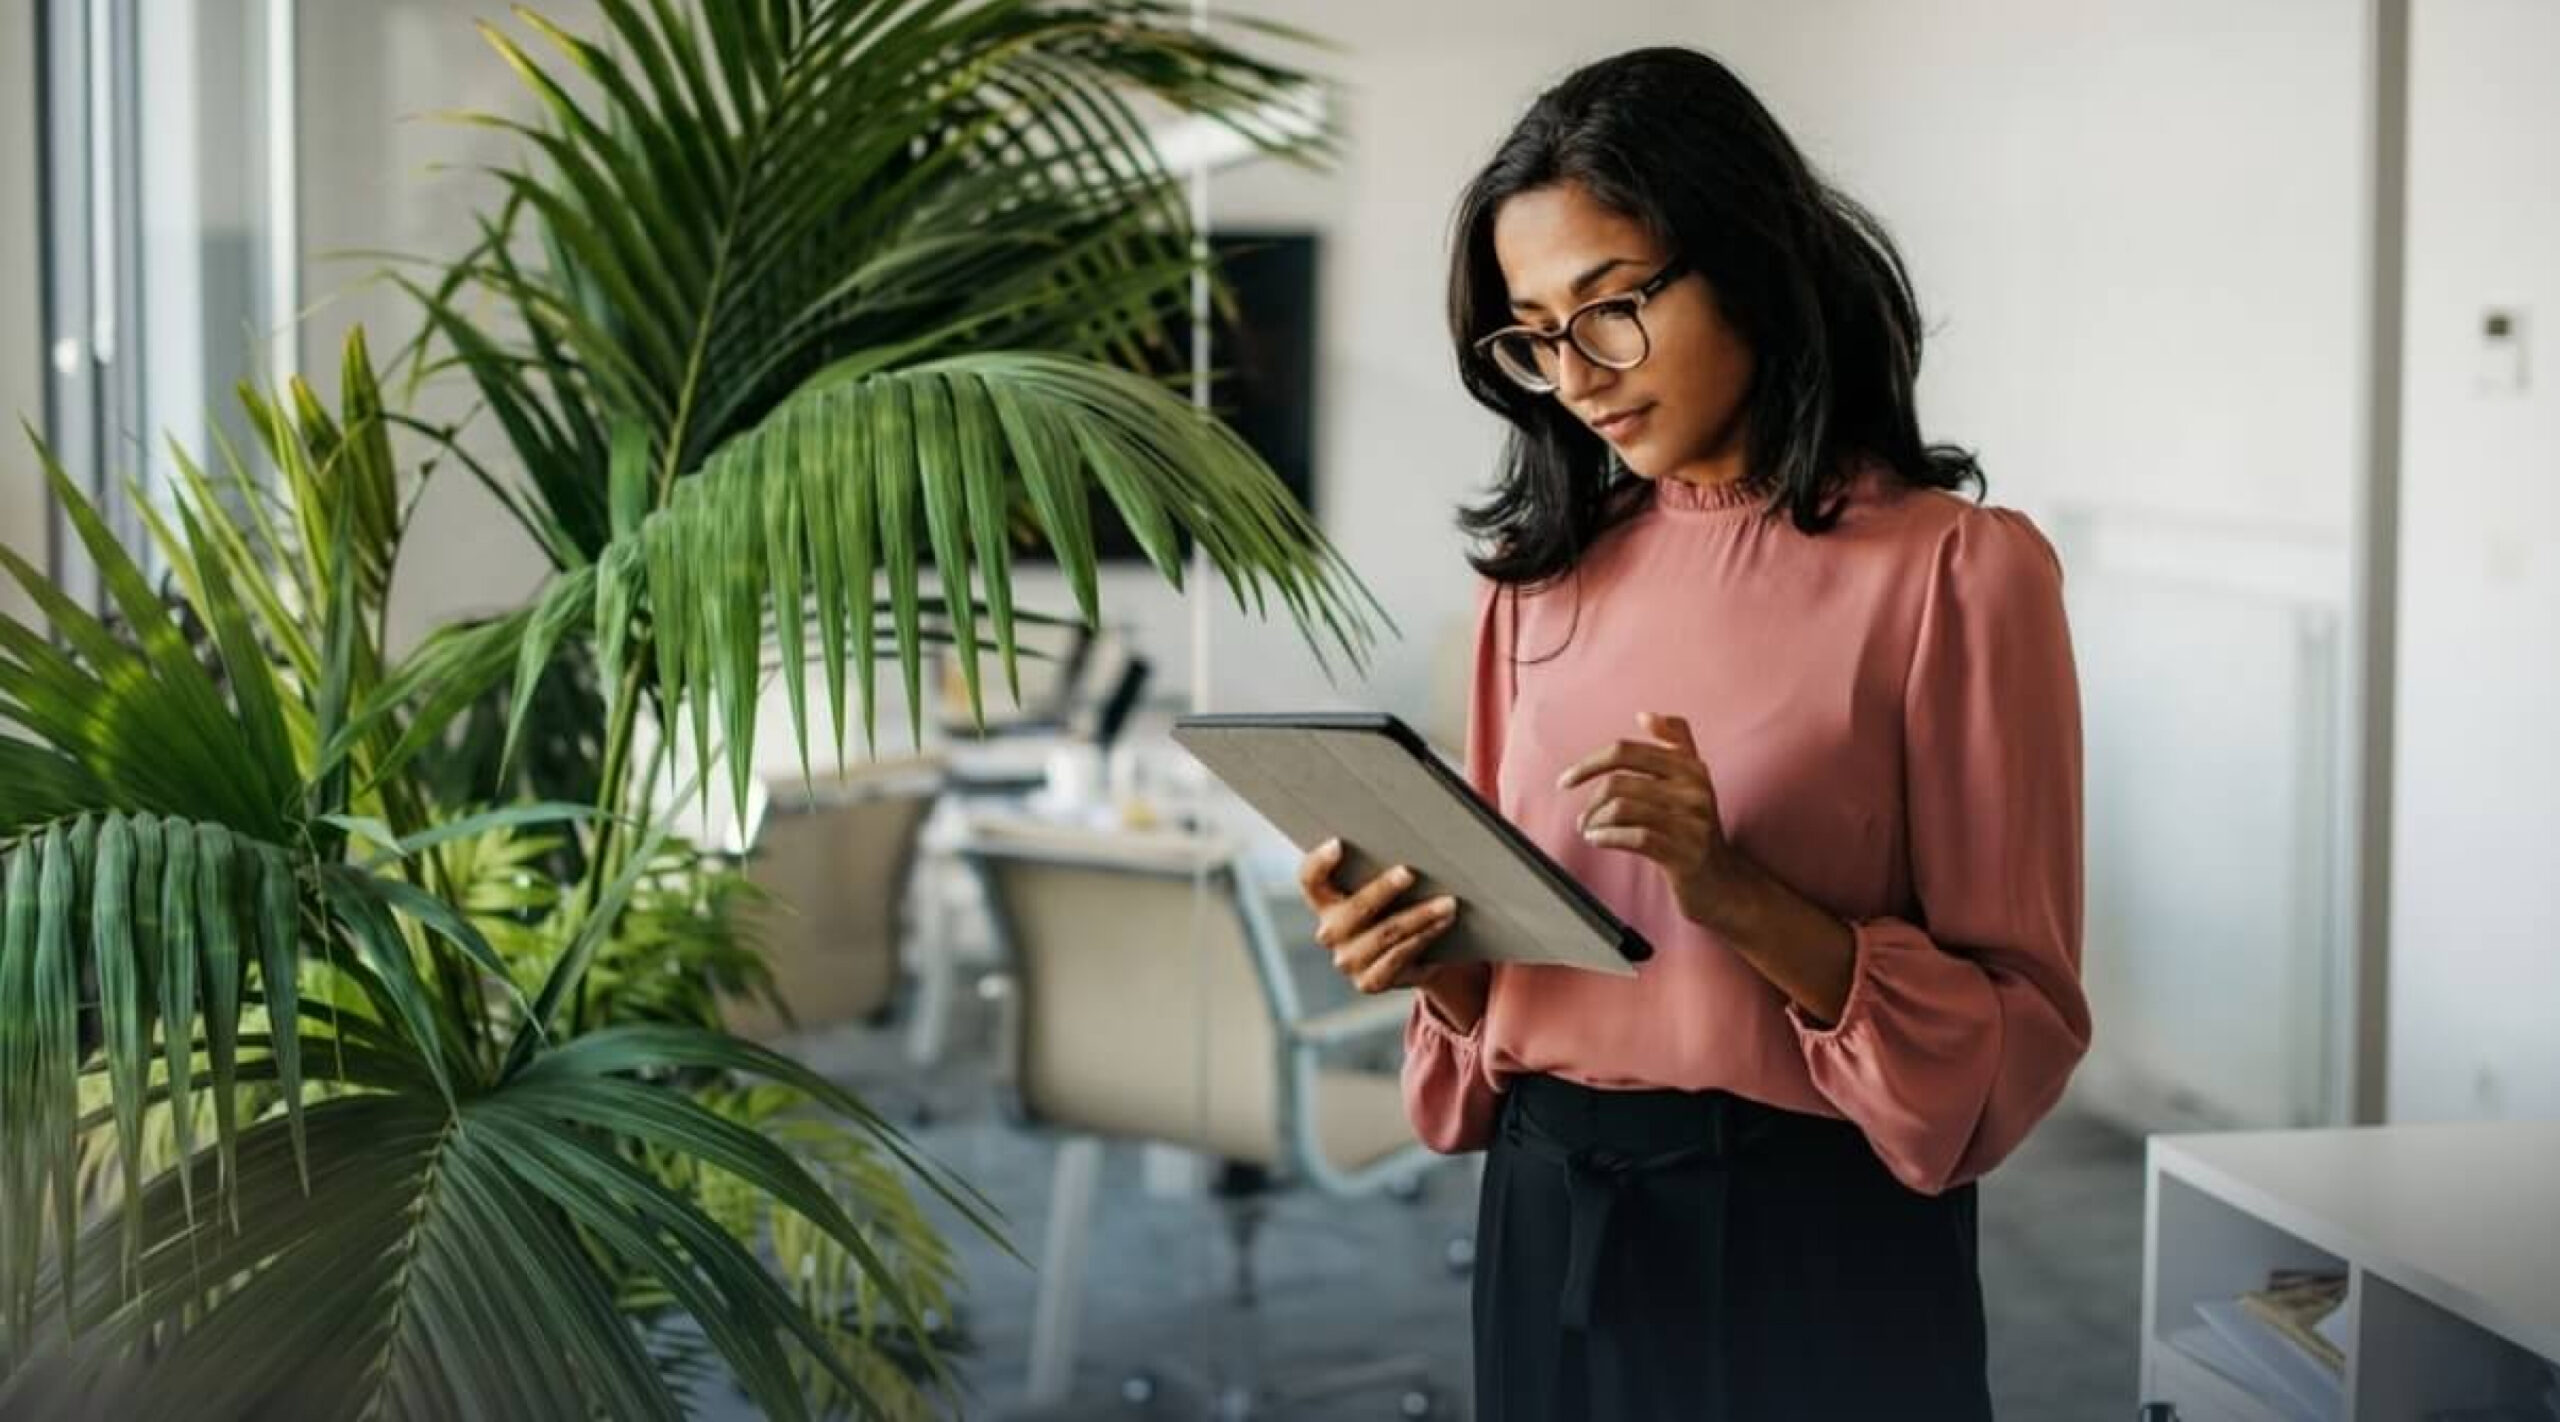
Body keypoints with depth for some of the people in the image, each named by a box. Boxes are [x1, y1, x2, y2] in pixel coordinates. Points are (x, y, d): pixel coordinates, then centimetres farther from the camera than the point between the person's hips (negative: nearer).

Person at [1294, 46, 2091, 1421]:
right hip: (1545, 1228, 5)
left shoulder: (1955, 570, -10)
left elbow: (2016, 1031, -11)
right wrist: (1429, 956, -8)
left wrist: (1735, 890, -23)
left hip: (1812, 1247, -4)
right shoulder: (1543, 574, 6)